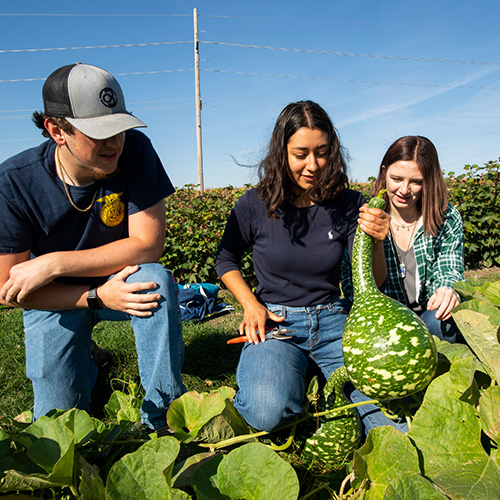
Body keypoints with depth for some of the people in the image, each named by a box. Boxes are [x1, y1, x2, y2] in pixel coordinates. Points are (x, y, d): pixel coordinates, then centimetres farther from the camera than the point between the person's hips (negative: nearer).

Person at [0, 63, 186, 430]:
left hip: (121, 280, 0)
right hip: (56, 299, 0)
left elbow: (147, 246, -25)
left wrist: (52, 263, -27)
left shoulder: (134, 150, -22)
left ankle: (164, 416, -17)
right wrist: (97, 296, -29)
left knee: (155, 278, -35)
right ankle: (83, 362, 31)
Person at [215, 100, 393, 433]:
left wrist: (376, 243, -21)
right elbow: (226, 259, 12)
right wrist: (251, 304, -4)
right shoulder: (255, 206, -5)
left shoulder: (350, 205, -2)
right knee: (269, 412, -28)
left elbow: (373, 284, -1)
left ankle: (325, 379, 11)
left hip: (332, 322, 2)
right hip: (275, 322, -1)